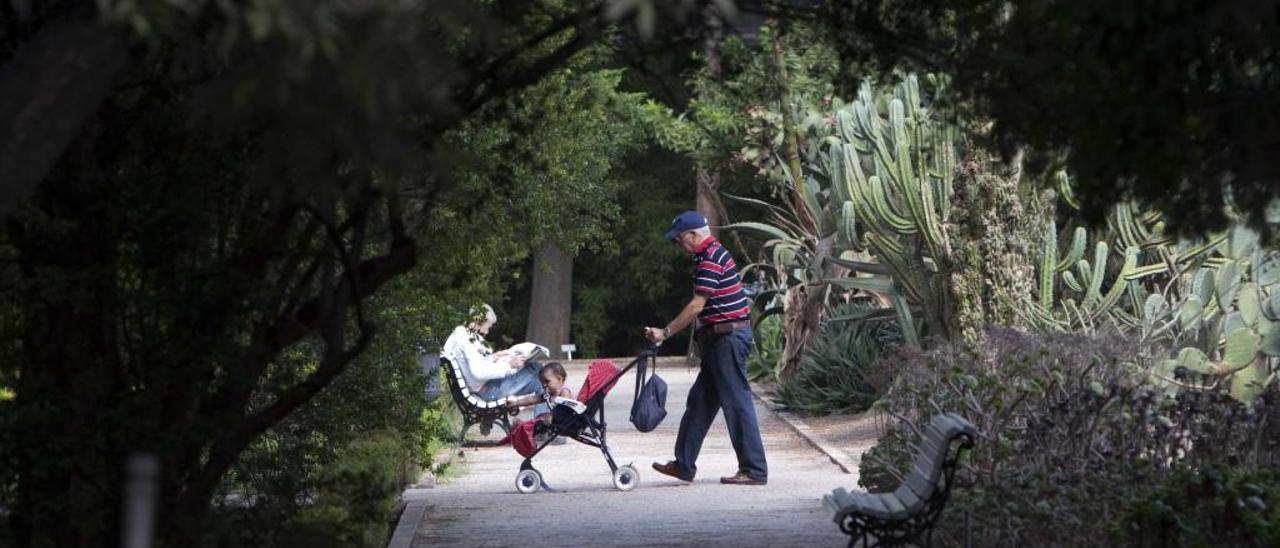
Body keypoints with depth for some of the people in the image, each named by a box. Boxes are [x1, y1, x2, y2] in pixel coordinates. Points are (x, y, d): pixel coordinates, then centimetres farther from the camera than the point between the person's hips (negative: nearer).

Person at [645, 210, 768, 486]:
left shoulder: (711, 259, -16)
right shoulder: (713, 253, 17)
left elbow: (697, 306, -20)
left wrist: (665, 332, -16)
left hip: (728, 336, -11)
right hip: (722, 338, 11)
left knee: (736, 402, -7)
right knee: (700, 401, 13)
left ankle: (754, 470, -4)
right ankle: (684, 465, 19)